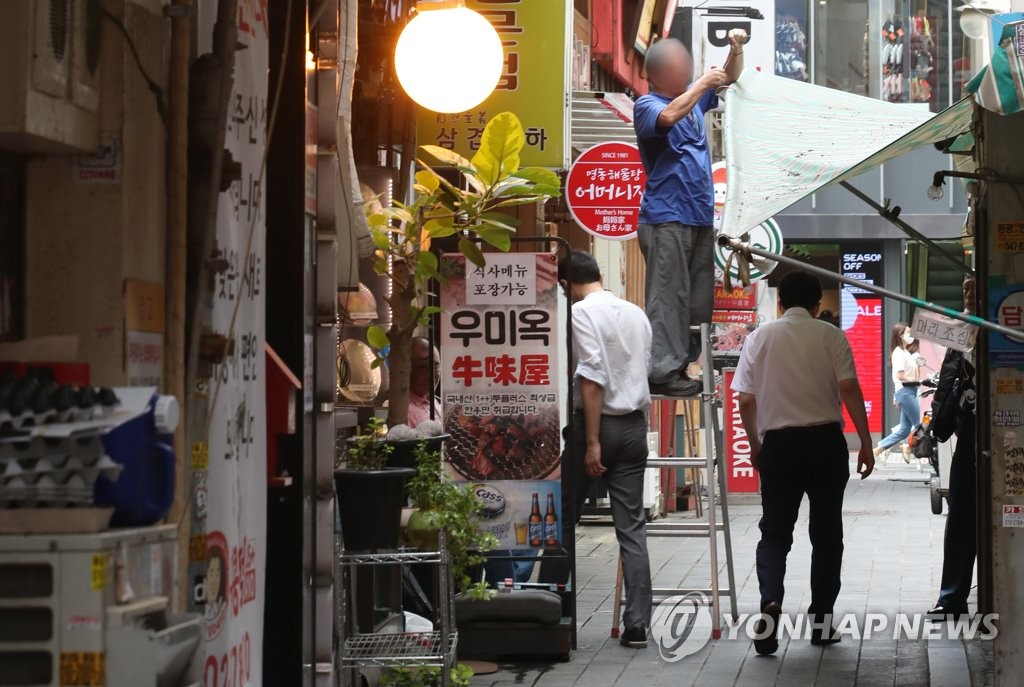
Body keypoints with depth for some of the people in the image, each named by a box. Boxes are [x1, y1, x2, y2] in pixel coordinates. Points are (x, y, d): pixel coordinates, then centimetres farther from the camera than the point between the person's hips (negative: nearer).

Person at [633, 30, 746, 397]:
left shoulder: (692, 95, 11)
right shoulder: (647, 105, -10)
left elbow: (729, 77, 21)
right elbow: (668, 116, -32)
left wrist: (736, 48, 2)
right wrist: (702, 84, -24)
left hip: (701, 215, 8)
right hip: (666, 217, -8)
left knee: (698, 295, 12)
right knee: (669, 295, -8)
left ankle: (686, 360, 20)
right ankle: (663, 370, -7)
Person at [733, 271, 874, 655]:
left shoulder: (759, 338, 3)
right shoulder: (830, 336, -1)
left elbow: (746, 402, 2)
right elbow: (849, 391, -9)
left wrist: (754, 444, 17)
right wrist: (865, 443, -4)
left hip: (779, 444, 1)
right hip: (826, 442, -1)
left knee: (774, 532, 6)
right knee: (826, 533, 11)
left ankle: (770, 602, -20)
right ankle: (820, 621, 12)